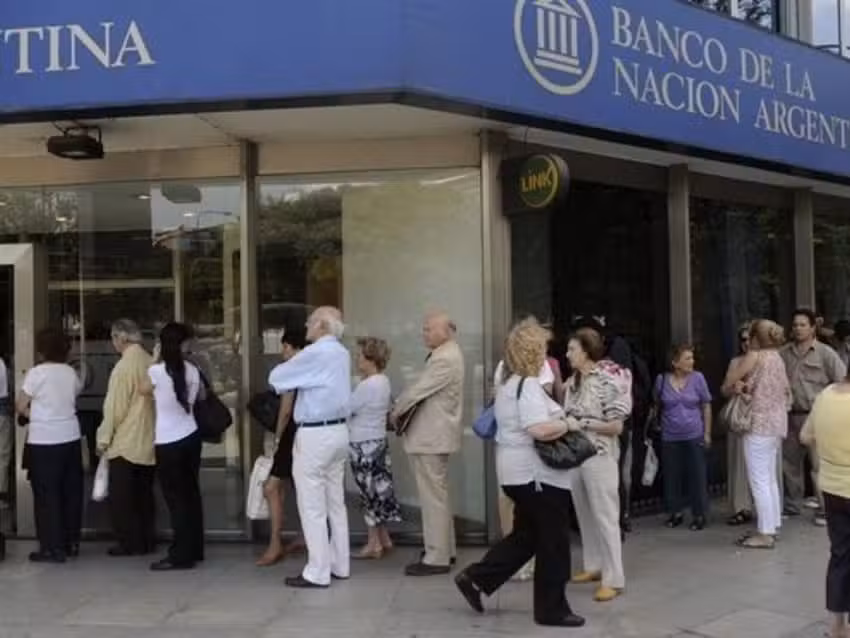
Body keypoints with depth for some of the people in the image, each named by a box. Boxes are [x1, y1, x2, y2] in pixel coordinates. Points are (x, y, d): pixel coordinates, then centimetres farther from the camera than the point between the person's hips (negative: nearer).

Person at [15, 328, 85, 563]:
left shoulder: (37, 372, -11)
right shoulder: (71, 372, 4)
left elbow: (21, 406, -6)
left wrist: (35, 415, 12)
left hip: (44, 441, -5)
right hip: (70, 438, 5)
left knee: (46, 494, 3)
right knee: (71, 491, 12)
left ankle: (53, 548, 6)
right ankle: (71, 542, 21)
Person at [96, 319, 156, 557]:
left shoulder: (123, 367, -16)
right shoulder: (151, 363, 2)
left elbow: (114, 407, -14)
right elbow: (154, 399, 6)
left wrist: (103, 439, -3)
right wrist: (152, 428, 16)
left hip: (125, 442, -7)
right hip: (148, 441, 7)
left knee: (121, 497, 5)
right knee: (144, 494, 14)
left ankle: (130, 543, 9)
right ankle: (146, 541, 20)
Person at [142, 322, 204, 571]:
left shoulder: (157, 371, -14)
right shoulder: (192, 370, -1)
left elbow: (145, 390, 9)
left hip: (169, 443, -5)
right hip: (191, 437, 5)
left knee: (176, 498, 1)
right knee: (190, 494, 13)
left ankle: (181, 555, 4)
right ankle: (194, 550, 22)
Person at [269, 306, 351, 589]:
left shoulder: (315, 353, -16)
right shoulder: (342, 354, 11)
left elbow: (277, 378, -8)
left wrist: (287, 371, 12)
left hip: (315, 435, -9)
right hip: (338, 431, 9)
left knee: (312, 507, -2)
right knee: (335, 503, 14)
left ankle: (317, 573, 3)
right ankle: (339, 565, 21)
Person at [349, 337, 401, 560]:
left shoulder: (368, 385, -20)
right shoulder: (383, 382, 8)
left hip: (364, 445, -9)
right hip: (377, 441, 9)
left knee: (370, 493, 1)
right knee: (379, 490, 14)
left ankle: (375, 544, 10)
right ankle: (384, 540, 21)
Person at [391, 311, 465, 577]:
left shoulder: (444, 359, -21)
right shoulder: (447, 353, 12)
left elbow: (417, 389, -19)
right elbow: (423, 390, 15)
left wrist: (395, 413, -3)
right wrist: (403, 411, 4)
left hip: (431, 436, -11)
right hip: (436, 433, 11)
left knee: (432, 497, -4)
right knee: (439, 494, 18)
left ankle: (436, 558, 3)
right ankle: (445, 549, 29)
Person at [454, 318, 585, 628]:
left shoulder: (507, 383, 12)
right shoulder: (528, 385, -19)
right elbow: (540, 430, -30)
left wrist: (557, 420, 15)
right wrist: (568, 423, -13)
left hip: (518, 471, 10)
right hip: (537, 474, -10)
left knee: (525, 536, 19)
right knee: (553, 543, 4)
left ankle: (475, 578, 18)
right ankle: (552, 609, 15)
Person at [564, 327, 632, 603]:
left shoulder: (607, 381, -12)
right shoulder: (573, 381, 8)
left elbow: (616, 426, -13)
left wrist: (583, 424, -16)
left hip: (599, 455, -7)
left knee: (605, 517, -3)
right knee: (585, 515, 14)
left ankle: (613, 579, 2)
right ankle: (594, 566, 27)